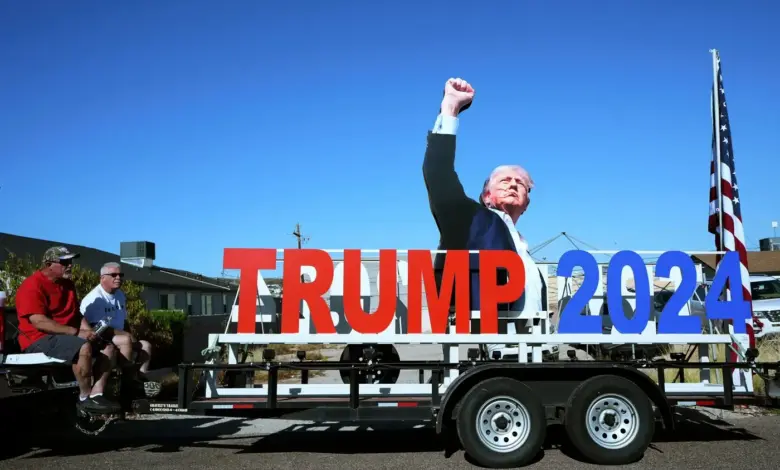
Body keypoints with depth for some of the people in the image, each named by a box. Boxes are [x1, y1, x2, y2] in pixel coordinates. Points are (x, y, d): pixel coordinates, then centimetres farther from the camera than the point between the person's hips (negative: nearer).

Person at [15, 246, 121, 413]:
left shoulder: (68, 284, 14)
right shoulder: (32, 286, -14)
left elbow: (76, 313, 19)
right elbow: (39, 322, -23)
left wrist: (87, 330, -3)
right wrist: (76, 332, -24)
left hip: (67, 336, 9)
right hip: (40, 338, -9)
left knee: (108, 348, -3)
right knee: (84, 348, -33)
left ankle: (97, 393, -13)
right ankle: (85, 397, -20)